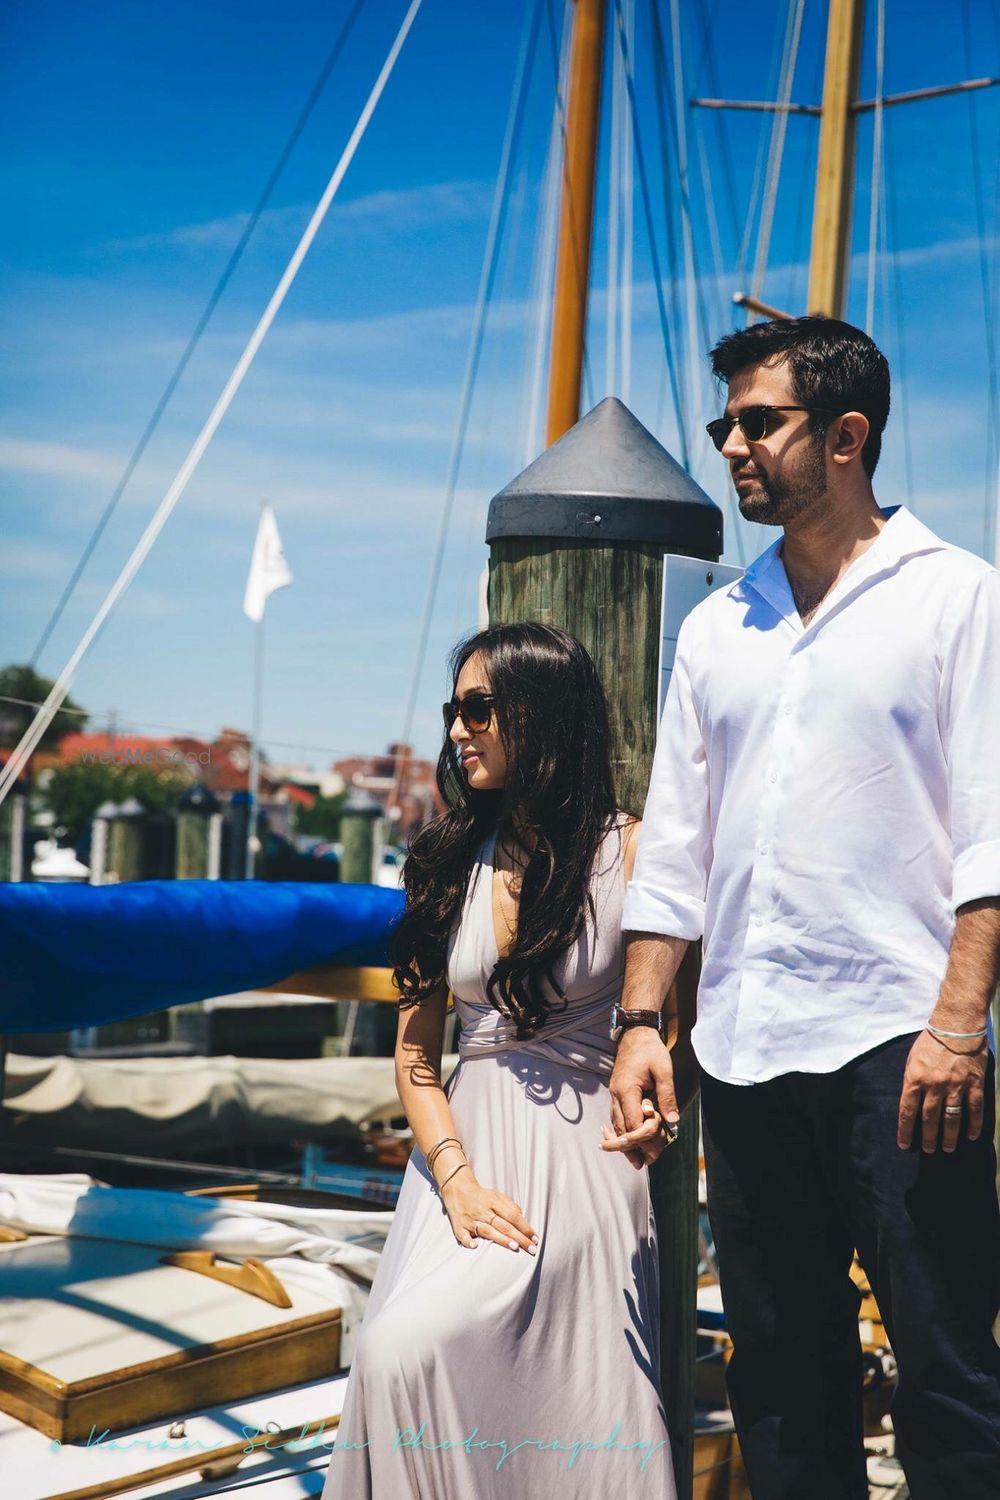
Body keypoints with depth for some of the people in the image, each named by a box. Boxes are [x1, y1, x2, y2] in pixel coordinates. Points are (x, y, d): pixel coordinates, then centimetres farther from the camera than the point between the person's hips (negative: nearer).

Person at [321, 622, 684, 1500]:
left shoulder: (627, 852, -3)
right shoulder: (450, 863, 10)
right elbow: (415, 1054, 9)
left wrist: (652, 1095, -19)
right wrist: (457, 1180, -6)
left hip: (576, 1143, -4)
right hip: (464, 1142, 4)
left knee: (414, 1345, -23)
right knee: (396, 1352, -18)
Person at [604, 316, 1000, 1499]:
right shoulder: (716, 627, 16)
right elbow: (673, 845, 15)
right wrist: (641, 1023, 8)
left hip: (895, 1045, -5)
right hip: (742, 1050, 5)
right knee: (780, 1377, 11)